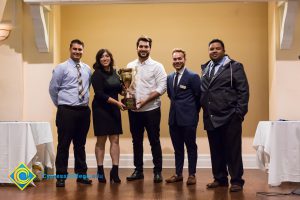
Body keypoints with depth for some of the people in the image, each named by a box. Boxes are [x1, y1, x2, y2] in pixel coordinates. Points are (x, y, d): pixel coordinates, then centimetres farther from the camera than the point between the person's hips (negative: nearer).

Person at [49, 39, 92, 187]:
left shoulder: (87, 69, 11)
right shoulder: (62, 67, -2)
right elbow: (53, 89, 1)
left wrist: (84, 101, 11)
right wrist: (60, 105, 5)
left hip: (84, 110, 4)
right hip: (67, 111, -4)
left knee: (80, 144, 12)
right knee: (64, 144, -1)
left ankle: (81, 174, 22)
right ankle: (61, 176, 9)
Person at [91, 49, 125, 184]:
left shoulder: (114, 72, 9)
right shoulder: (97, 74, -9)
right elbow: (100, 94, -16)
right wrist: (117, 102, -19)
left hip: (114, 109, 5)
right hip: (101, 109, -5)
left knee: (115, 140, 2)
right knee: (101, 141, 2)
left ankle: (115, 171, 6)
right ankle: (100, 171, 12)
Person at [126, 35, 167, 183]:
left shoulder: (156, 66, -2)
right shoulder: (130, 66, 10)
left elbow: (162, 87, -10)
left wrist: (145, 100, -16)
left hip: (151, 110, -4)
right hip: (133, 110, 4)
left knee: (154, 141, 2)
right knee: (136, 141, 11)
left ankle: (158, 171, 12)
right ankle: (138, 170, 22)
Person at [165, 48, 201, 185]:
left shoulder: (193, 76, -8)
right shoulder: (169, 77, 10)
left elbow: (199, 96, -4)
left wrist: (193, 111, 3)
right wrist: (178, 106, 11)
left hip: (188, 118, -6)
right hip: (174, 118, 6)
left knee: (191, 147, 5)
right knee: (177, 147, 13)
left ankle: (192, 174, 14)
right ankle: (178, 174, 22)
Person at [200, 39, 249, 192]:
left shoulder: (235, 67, 0)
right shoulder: (205, 68, 15)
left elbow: (243, 90, -5)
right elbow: (202, 91, 14)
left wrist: (240, 112, -13)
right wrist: (204, 111, 5)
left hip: (229, 116, -5)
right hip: (211, 117, 5)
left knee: (232, 150, -1)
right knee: (216, 151, 10)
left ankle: (236, 181, 9)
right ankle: (220, 178, 22)